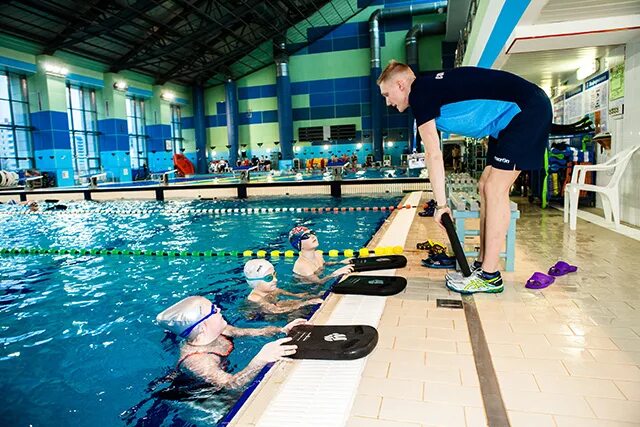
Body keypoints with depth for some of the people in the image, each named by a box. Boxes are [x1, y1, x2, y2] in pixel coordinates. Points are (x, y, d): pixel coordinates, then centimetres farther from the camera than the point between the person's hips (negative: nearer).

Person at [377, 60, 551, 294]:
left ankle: (489, 276, -5)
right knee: (486, 187, 8)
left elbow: (433, 155, -16)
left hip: (526, 109, -10)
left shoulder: (420, 93, -12)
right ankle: (482, 265, 14)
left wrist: (441, 204, -12)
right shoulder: (431, 86, 15)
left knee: (495, 189, -11)